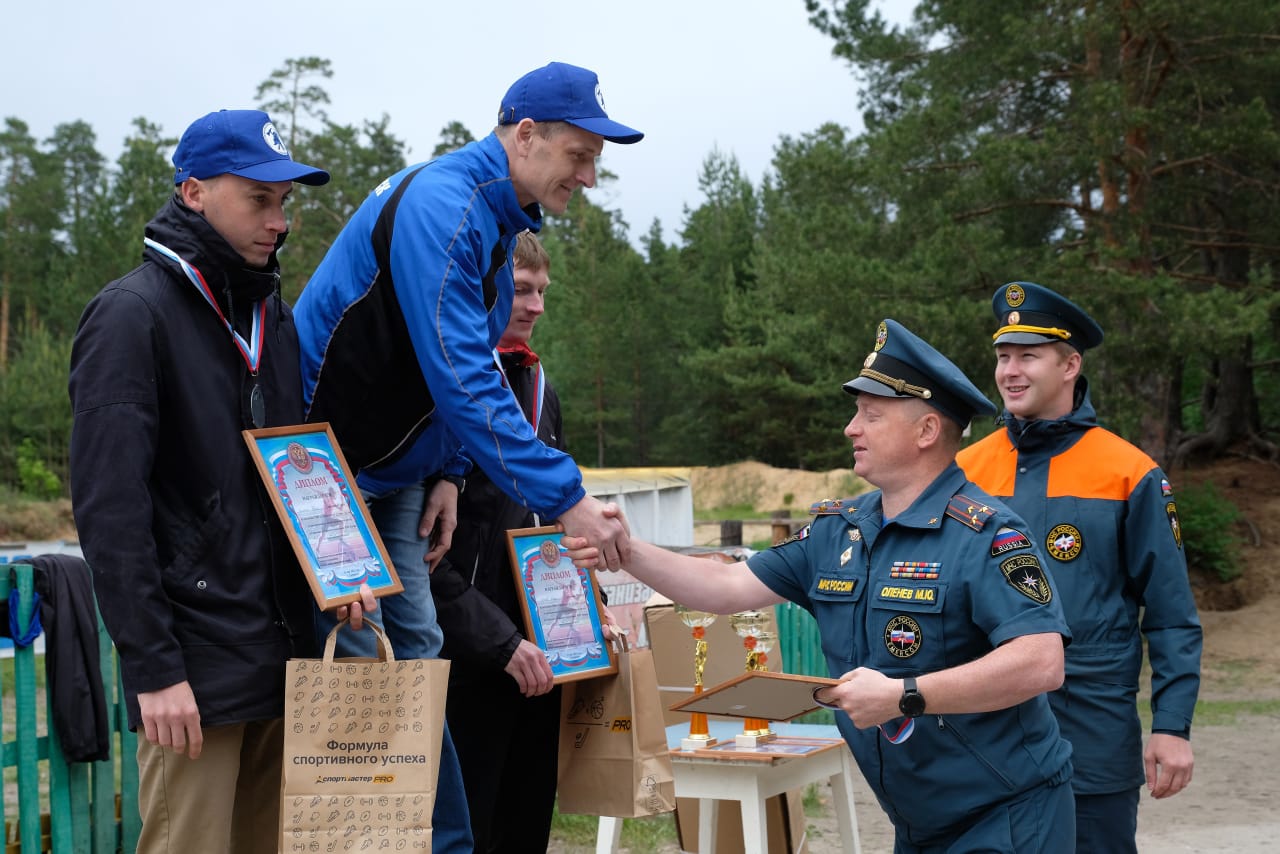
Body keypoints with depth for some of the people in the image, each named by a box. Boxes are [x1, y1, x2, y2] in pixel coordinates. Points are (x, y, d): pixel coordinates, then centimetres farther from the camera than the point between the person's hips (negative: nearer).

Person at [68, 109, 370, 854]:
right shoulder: (133, 314, -7)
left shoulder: (275, 317, 16)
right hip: (198, 666, -7)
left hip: (285, 653, 7)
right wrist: (152, 666, -17)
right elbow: (109, 507, -13)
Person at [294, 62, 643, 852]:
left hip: (395, 472, 9)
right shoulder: (439, 207, -25)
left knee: (417, 652, 7)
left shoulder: (498, 220, 7)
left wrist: (446, 472, 4)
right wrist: (565, 496, -31)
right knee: (358, 662, -7)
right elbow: (463, 380, -32)